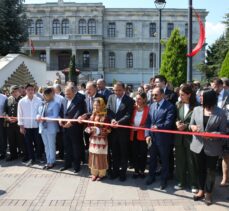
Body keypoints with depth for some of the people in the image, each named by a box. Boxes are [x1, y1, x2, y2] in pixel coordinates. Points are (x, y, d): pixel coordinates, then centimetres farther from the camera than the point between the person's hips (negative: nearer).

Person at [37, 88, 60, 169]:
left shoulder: (55, 104, -10)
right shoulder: (42, 104, 10)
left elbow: (55, 117, -17)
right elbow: (39, 113, 15)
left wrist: (45, 118, -24)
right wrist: (38, 117, -8)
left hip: (51, 128, -7)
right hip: (42, 127, 7)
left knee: (51, 145, 5)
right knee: (46, 145, 15)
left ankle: (51, 162, 16)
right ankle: (48, 161, 25)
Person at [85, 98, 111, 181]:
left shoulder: (105, 116, -11)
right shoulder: (92, 115, 7)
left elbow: (107, 130, -13)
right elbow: (88, 127, 10)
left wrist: (98, 130, -20)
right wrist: (90, 129, -11)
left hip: (102, 140, -5)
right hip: (93, 139, 5)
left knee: (101, 157, 4)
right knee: (93, 156, 11)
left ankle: (101, 174, 20)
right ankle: (94, 173, 25)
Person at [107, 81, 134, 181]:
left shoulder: (129, 100, -8)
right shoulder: (111, 97, 6)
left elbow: (128, 115, -14)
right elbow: (108, 111, 3)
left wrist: (118, 122, -26)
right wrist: (112, 119, -16)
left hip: (123, 129, -4)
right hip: (113, 129, 4)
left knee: (124, 152, 9)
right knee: (114, 151, 15)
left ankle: (123, 172, 22)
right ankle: (115, 170, 30)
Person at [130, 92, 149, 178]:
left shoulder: (147, 109, -11)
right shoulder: (133, 108, 4)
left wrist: (141, 127, -19)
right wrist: (132, 125, -7)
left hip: (142, 134, -4)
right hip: (133, 134, 4)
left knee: (142, 153, 8)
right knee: (134, 153, 10)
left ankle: (142, 171, 24)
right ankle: (136, 170, 23)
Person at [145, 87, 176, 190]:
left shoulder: (170, 106, -11)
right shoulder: (151, 106, 9)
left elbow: (169, 123, -19)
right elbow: (148, 122, 5)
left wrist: (158, 127, -33)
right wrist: (147, 134, -6)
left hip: (163, 138, -5)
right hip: (152, 137, 5)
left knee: (164, 160, 12)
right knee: (152, 158, 19)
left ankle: (164, 179, 28)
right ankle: (151, 176, 37)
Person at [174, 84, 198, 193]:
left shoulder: (196, 106, -11)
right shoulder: (178, 105, 4)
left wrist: (186, 125, -16)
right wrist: (177, 122, -7)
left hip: (190, 137, -5)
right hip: (179, 137, 5)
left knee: (191, 161, 6)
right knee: (179, 160, 13)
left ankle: (193, 184, 22)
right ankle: (181, 182, 28)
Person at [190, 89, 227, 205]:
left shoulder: (220, 113, -11)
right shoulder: (196, 109, 0)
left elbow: (222, 132, -10)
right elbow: (191, 125, 6)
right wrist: (192, 127, -17)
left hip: (212, 148, -3)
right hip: (198, 145, 3)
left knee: (210, 171, 12)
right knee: (200, 169, 16)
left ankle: (208, 193, 30)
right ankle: (201, 191, 33)